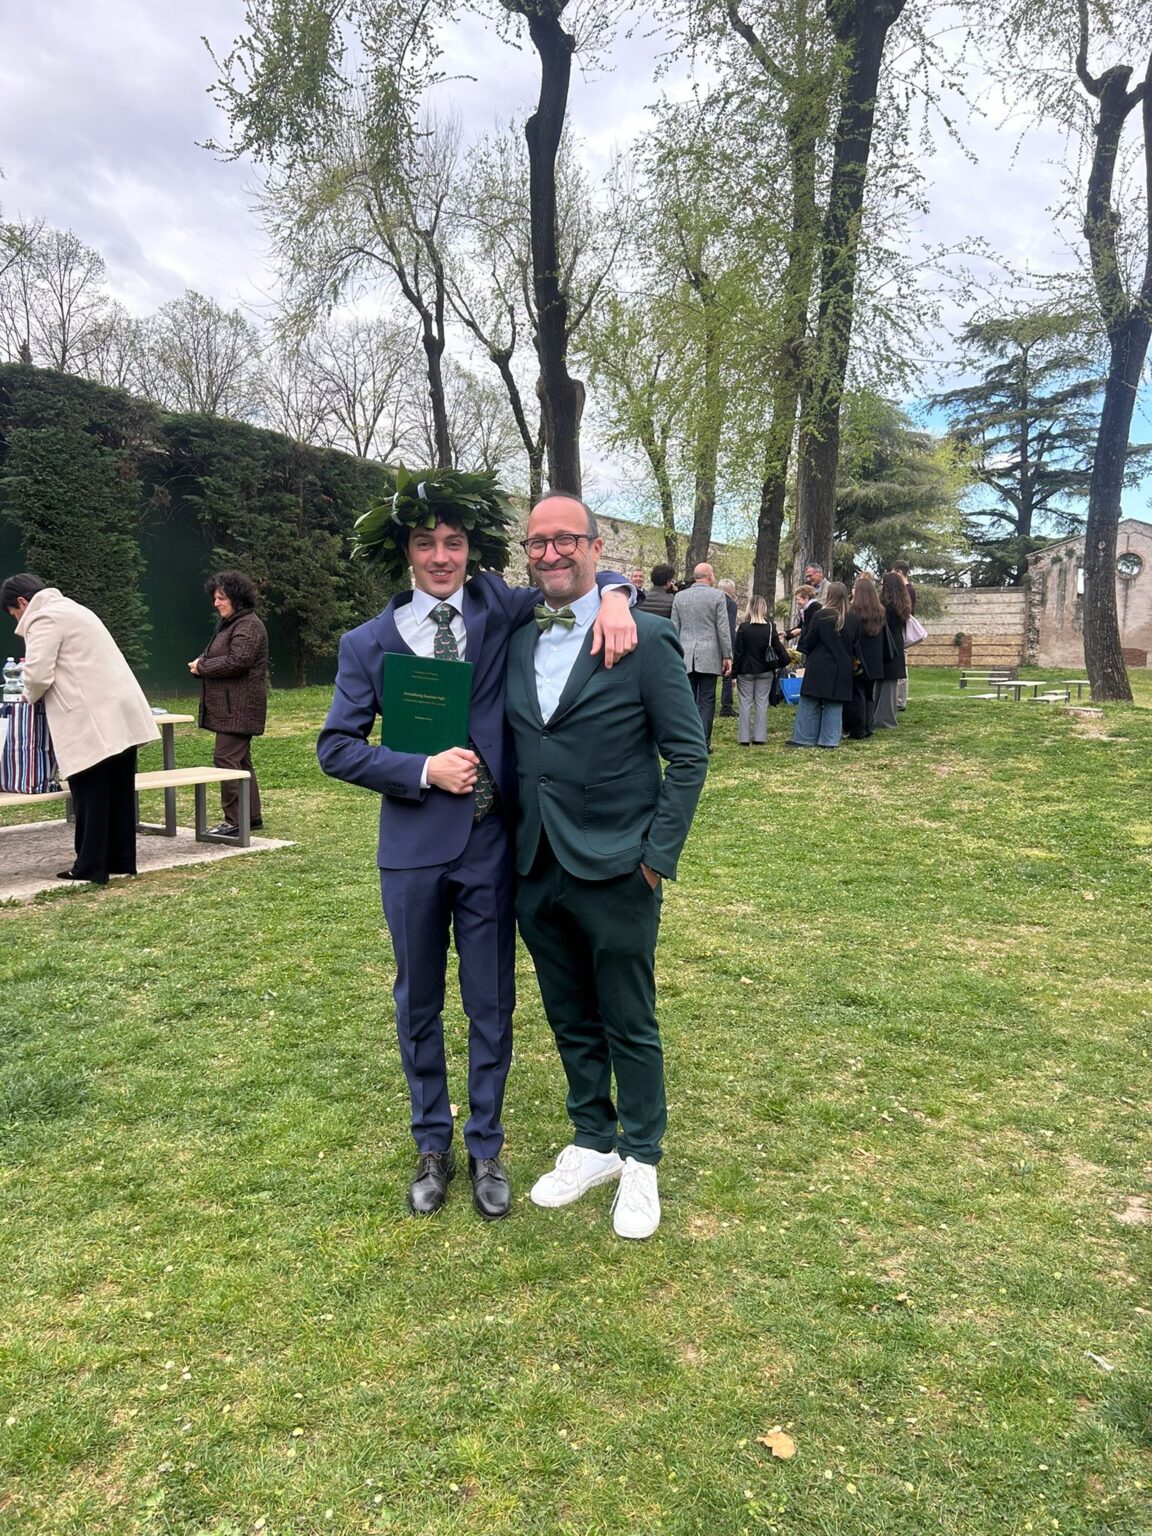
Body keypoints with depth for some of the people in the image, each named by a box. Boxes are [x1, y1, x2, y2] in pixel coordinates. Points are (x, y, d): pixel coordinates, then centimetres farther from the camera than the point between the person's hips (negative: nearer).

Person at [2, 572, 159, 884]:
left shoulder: (44, 619, -5)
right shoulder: (70, 609, 25)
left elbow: (39, 674, -15)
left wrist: (30, 697, 6)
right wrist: (37, 693, 21)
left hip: (93, 721, -9)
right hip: (120, 714, 9)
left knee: (90, 794, -2)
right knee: (118, 792, 12)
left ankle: (90, 868, 4)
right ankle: (122, 861, 19)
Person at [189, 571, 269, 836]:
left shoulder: (248, 625, -14)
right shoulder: (227, 624, 20)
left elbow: (237, 661, -23)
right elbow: (216, 655, 27)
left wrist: (201, 667, -12)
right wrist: (201, 662, 5)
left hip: (238, 707, -11)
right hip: (229, 706, 11)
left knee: (226, 757, -12)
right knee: (240, 760, 14)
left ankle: (235, 820, -10)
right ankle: (252, 815, 22)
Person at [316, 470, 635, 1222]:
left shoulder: (502, 612, 0)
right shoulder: (369, 643, -1)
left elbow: (576, 573, 8)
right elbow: (337, 748, -3)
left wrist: (614, 596, -16)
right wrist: (423, 770, -15)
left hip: (492, 843, 0)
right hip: (414, 847, 0)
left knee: (492, 1004, 10)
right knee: (419, 1004, 14)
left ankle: (486, 1148, 30)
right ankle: (433, 1146, 35)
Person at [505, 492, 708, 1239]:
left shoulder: (646, 639, -9)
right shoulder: (517, 643, 7)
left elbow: (688, 754, -8)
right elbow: (513, 751, 13)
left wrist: (659, 855, -12)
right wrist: (516, 848, 6)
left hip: (616, 872, -5)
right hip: (539, 871, 5)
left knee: (630, 1027, 9)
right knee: (572, 1023, 18)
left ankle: (641, 1162, 28)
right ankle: (594, 1144, 37)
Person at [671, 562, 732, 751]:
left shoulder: (679, 597, 7)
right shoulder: (717, 596, -3)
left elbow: (674, 629, 9)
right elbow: (723, 628, -4)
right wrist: (727, 656, 1)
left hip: (685, 656, 3)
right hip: (709, 656, -3)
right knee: (706, 700, 1)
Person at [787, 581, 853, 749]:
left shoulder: (821, 616, -10)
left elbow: (809, 642, -5)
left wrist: (808, 656, 13)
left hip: (819, 666, -4)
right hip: (842, 668, 4)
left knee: (810, 703, 4)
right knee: (834, 704, 9)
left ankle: (804, 738, 5)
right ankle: (830, 739, 9)